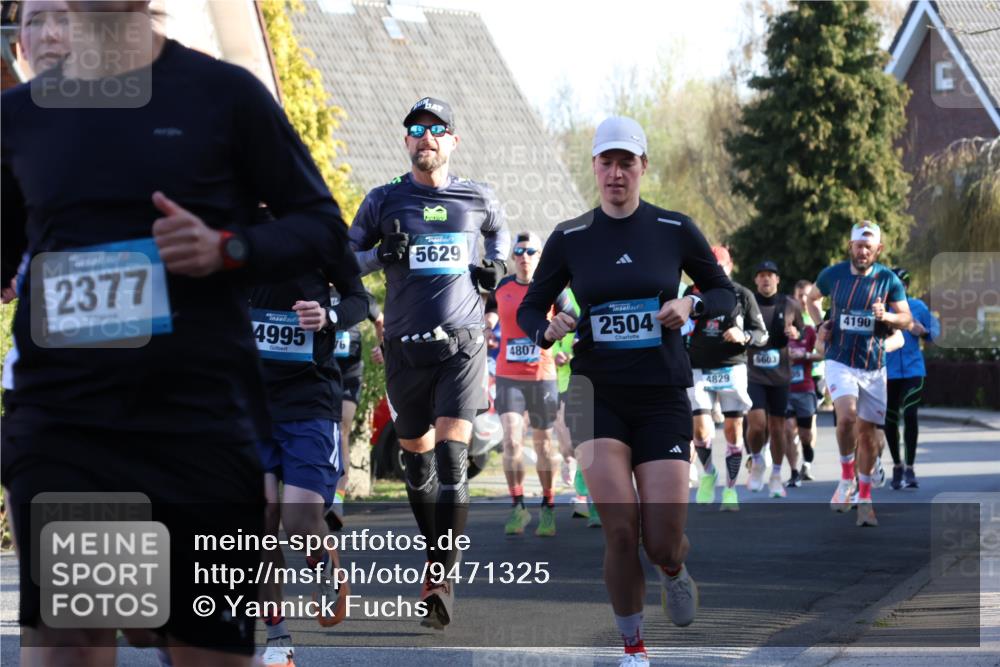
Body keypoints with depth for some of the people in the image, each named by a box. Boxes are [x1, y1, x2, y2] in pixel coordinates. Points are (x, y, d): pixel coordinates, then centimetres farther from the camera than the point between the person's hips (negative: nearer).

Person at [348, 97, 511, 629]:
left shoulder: (477, 199, 7)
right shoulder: (384, 201, 4)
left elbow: (499, 229, 29)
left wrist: (496, 265, 9)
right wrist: (380, 255, -7)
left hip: (462, 345, -1)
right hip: (406, 346, 1)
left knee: (452, 457, -15)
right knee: (417, 460, 9)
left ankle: (442, 580, -18)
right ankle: (437, 554, 31)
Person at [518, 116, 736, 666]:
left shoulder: (675, 230, 0)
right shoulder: (569, 238, 1)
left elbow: (725, 294, 10)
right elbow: (529, 309, 9)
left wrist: (691, 305, -12)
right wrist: (546, 330, -14)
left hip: (663, 398, 0)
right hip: (596, 394, 0)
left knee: (662, 543, -6)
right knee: (620, 529, -15)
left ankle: (673, 570, 33)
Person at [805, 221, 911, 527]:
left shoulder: (888, 280, -2)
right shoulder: (833, 274, -1)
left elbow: (907, 319, 2)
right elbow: (812, 298, 19)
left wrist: (886, 316, -19)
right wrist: (820, 325, 3)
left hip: (873, 366, 1)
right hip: (840, 361, -1)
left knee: (867, 431, 5)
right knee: (847, 416, -25)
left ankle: (864, 499, 17)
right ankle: (846, 477, -3)